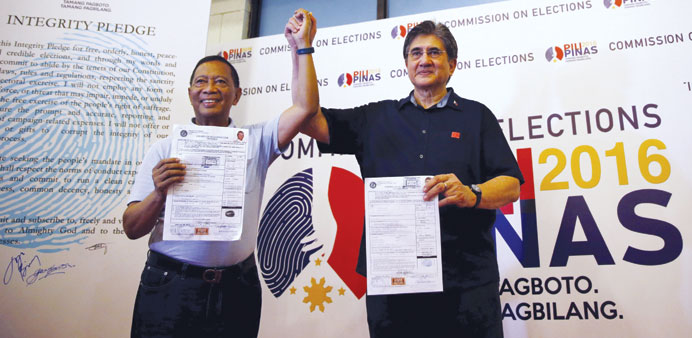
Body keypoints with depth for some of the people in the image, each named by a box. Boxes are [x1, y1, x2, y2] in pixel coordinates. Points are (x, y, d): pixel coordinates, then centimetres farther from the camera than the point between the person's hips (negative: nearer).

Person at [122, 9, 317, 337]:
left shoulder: (255, 142, 5)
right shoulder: (164, 149, 3)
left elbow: (305, 106, -8)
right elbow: (132, 228, 0)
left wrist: (302, 47, -8)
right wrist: (159, 194, -19)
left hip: (236, 291, 1)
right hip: (169, 288, 0)